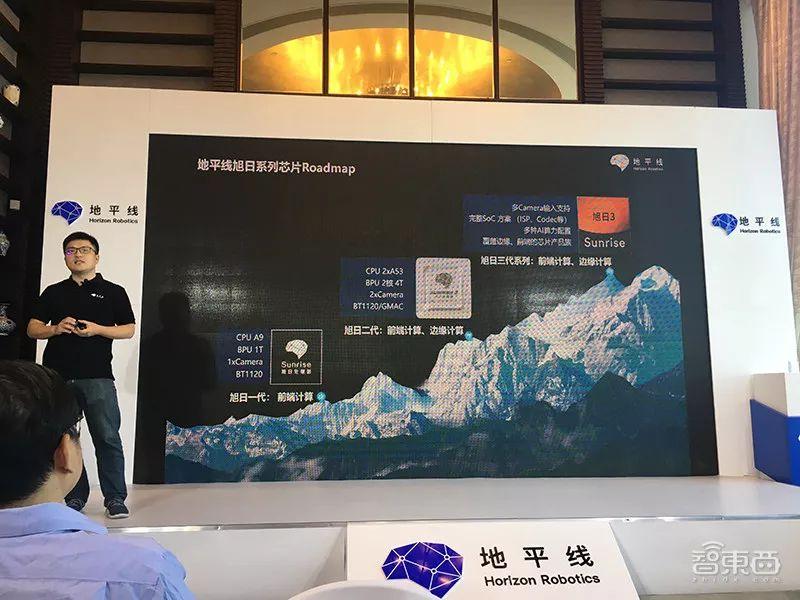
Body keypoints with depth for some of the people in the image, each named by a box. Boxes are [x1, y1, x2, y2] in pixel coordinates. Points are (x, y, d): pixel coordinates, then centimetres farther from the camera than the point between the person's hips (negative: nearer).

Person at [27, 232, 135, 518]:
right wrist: (56, 328, -7)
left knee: (107, 437, -7)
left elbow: (129, 330, 5)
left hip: (97, 376, -3)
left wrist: (98, 329, -12)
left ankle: (115, 498, 0)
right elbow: (32, 329, 14)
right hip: (57, 376, 3)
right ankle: (74, 497, 18)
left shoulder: (113, 291, 9)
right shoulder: (53, 292, 16)